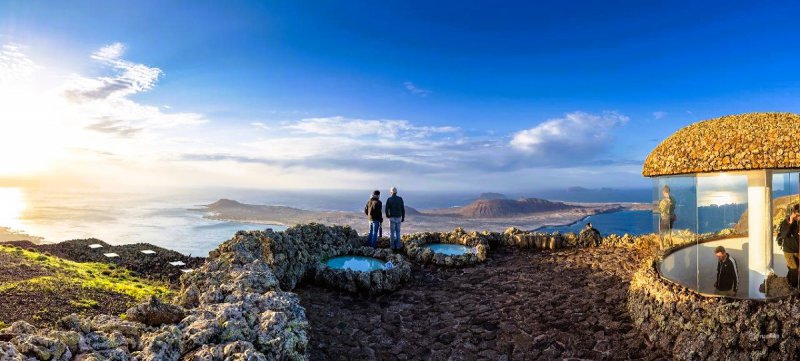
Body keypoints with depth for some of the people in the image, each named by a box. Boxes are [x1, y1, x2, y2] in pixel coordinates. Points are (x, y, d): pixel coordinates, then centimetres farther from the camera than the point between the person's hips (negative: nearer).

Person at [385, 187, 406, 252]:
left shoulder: (389, 199, -8)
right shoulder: (400, 198, -2)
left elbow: (387, 209, -8)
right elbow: (403, 209, -2)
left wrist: (387, 215, 14)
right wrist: (403, 217, 7)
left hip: (392, 218, -2)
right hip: (398, 218, 2)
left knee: (392, 232, 7)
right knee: (397, 232, 13)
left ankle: (392, 246, 8)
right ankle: (398, 246, 11)